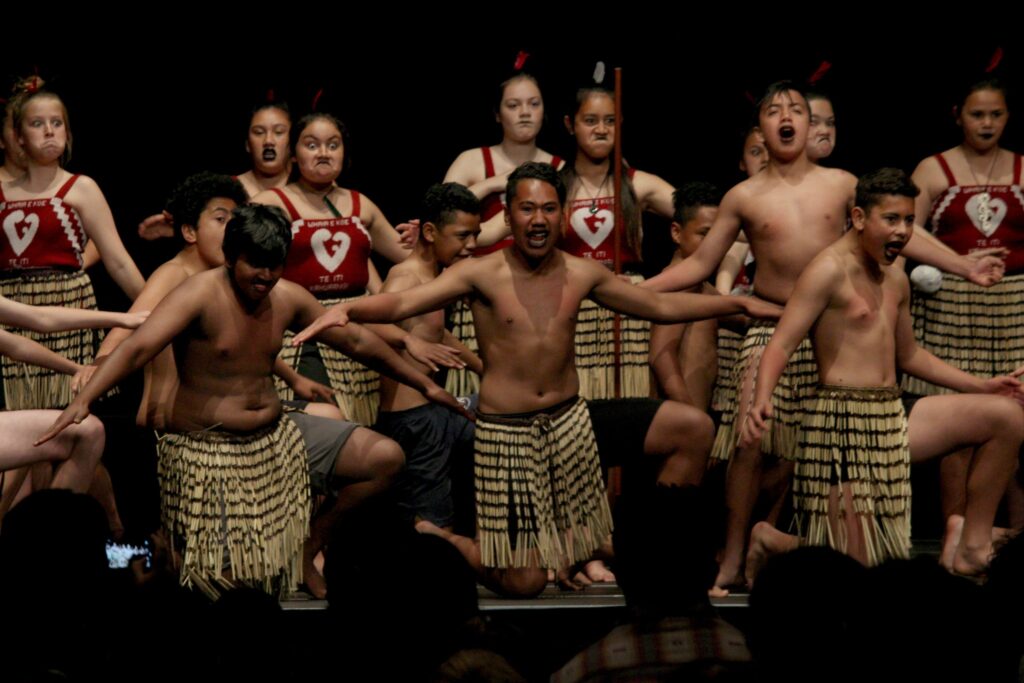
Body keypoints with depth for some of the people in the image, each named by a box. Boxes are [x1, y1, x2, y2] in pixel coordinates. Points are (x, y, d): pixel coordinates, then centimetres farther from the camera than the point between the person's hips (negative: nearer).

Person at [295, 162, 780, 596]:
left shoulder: (582, 275, 3)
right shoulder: (481, 275, -10)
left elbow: (660, 306, 15)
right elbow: (402, 303, -21)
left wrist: (738, 304, 15)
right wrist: (346, 309, -42)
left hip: (571, 419, 5)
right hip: (507, 432, -5)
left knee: (694, 428, -4)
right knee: (523, 583, -5)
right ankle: (431, 539, 22)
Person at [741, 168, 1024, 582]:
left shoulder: (896, 280, 15)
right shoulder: (830, 271, -11)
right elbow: (781, 345, -19)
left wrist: (982, 386, 25)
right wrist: (761, 401, -37)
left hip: (893, 419, 8)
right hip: (844, 422, -8)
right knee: (854, 569, -13)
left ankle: (973, 548, 4)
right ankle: (771, 542, 18)